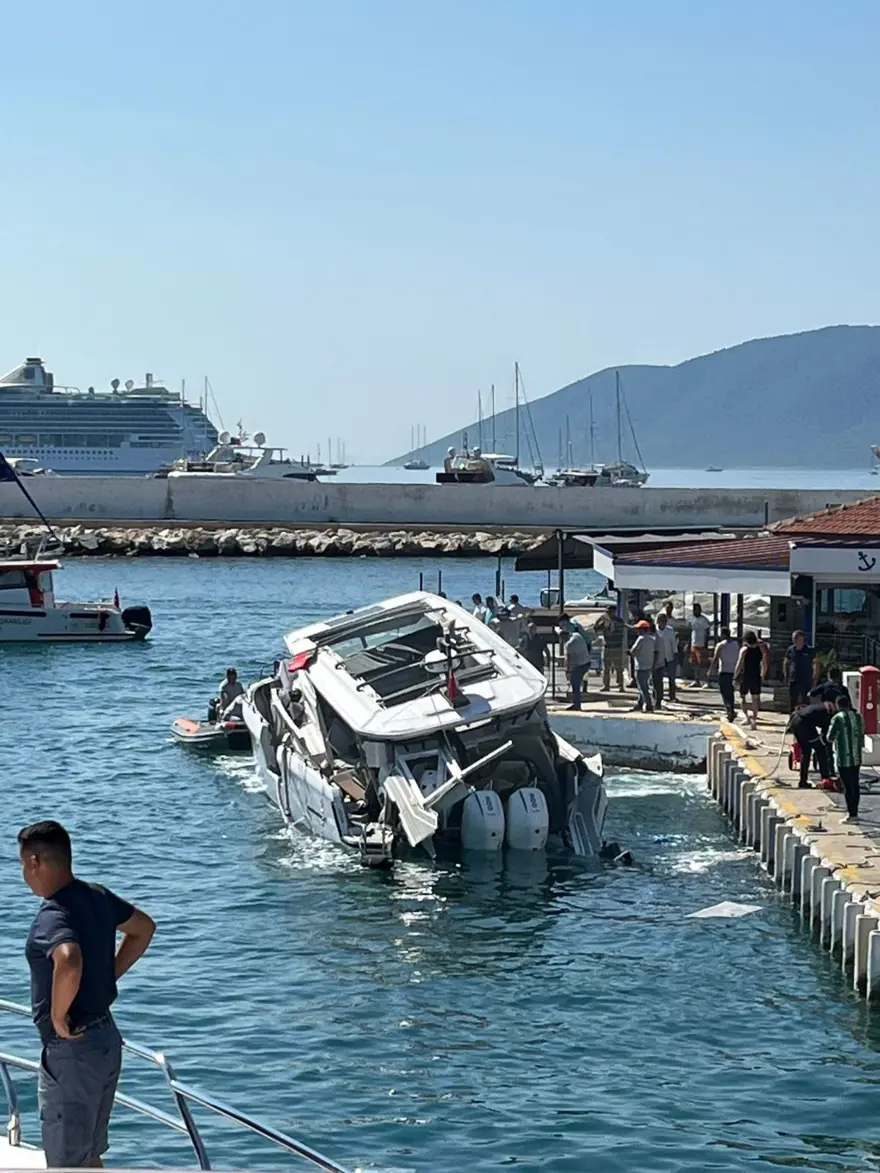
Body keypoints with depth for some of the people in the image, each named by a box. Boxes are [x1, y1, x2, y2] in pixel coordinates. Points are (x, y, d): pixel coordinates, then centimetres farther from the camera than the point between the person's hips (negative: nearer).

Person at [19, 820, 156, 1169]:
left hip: (72, 1050, -9)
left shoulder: (52, 915, -24)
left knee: (66, 1163, 3)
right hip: (107, 1038, 9)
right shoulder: (98, 896, 4)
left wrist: (58, 1016, -28)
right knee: (89, 1155, 22)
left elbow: (69, 964, -44)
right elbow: (144, 928, 21)